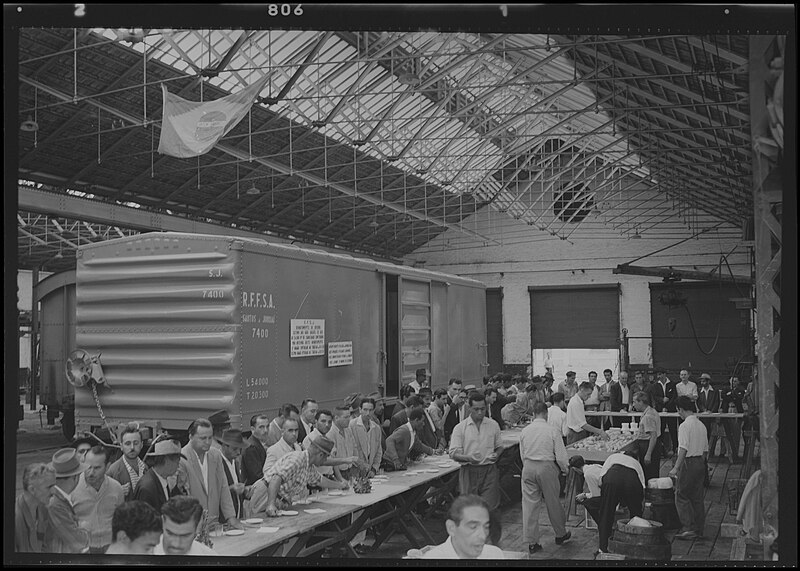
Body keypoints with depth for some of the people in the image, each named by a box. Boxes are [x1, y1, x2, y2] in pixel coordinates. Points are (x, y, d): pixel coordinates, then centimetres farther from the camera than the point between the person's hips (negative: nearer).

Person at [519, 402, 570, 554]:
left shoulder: (525, 431, 0)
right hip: (547, 467, -2)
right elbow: (561, 457, -9)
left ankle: (531, 542, 9)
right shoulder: (553, 431, -11)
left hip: (528, 467, 2)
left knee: (530, 504, 6)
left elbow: (522, 455, 8)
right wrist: (565, 469, 10)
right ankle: (560, 534, 33)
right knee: (553, 503, 15)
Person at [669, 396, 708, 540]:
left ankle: (688, 528, -8)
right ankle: (699, 529, 17)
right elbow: (705, 449, 16)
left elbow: (683, 449, -22)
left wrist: (676, 468, -23)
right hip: (700, 463, 8)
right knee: (697, 497, 13)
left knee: (681, 496, -2)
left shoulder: (685, 425, -13)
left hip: (688, 463, -8)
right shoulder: (701, 425, 12)